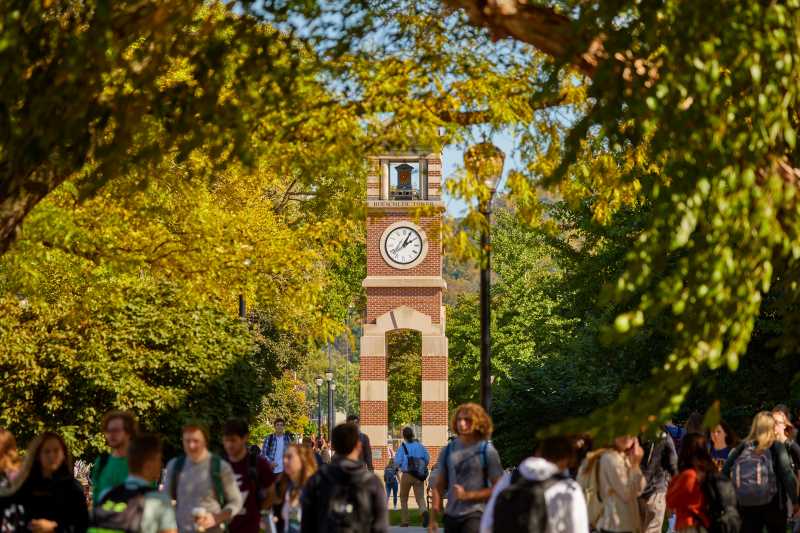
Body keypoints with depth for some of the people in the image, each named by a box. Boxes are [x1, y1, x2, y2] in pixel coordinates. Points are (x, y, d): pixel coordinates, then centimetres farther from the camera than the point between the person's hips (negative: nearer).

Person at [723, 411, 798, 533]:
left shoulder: (743, 446, 3)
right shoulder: (776, 447, -6)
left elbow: (725, 472, 1)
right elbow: (788, 476, -13)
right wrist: (794, 501, -4)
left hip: (746, 506, 3)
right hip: (773, 504, -3)